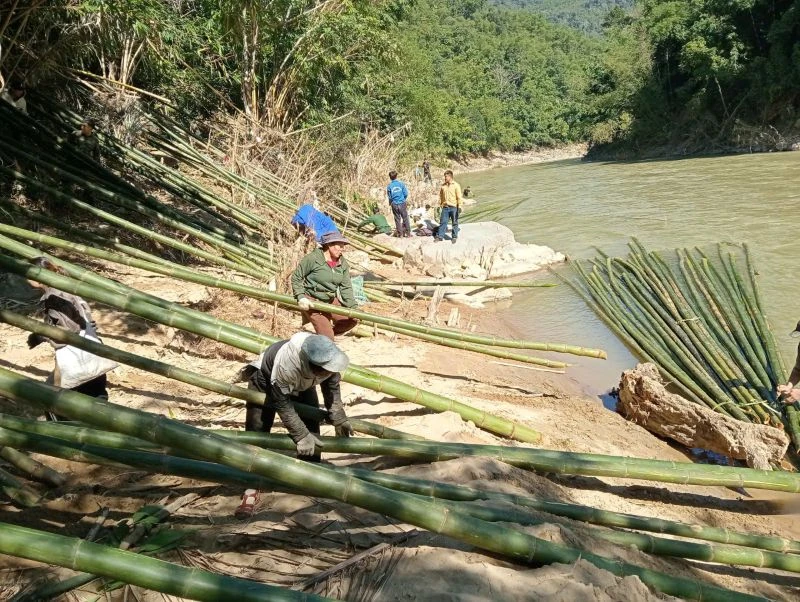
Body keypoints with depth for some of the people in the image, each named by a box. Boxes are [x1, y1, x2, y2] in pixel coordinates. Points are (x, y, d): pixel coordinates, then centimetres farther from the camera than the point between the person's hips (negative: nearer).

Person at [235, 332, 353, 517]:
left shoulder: (329, 358, -32)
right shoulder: (286, 364, -46)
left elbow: (332, 388, -11)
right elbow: (281, 403, -32)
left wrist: (338, 419, -9)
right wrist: (301, 435, -28)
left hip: (302, 385, 5)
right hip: (266, 383, -5)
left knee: (312, 429, 1)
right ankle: (251, 490, -4)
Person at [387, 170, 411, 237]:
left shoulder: (389, 186, -5)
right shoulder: (401, 184, -6)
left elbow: (389, 197, 2)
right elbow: (406, 194, -4)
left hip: (394, 204, 1)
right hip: (402, 203, -1)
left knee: (397, 219, 9)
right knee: (405, 218, 6)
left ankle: (400, 233, 11)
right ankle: (408, 233, 8)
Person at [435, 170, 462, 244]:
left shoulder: (456, 185, -5)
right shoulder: (443, 186, 8)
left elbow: (459, 197, -7)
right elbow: (440, 196, 16)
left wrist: (459, 207, -12)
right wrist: (440, 205, 12)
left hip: (453, 207, -4)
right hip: (445, 207, 4)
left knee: (455, 223, 5)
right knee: (443, 222, 4)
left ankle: (454, 237, 15)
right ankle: (440, 236, 11)